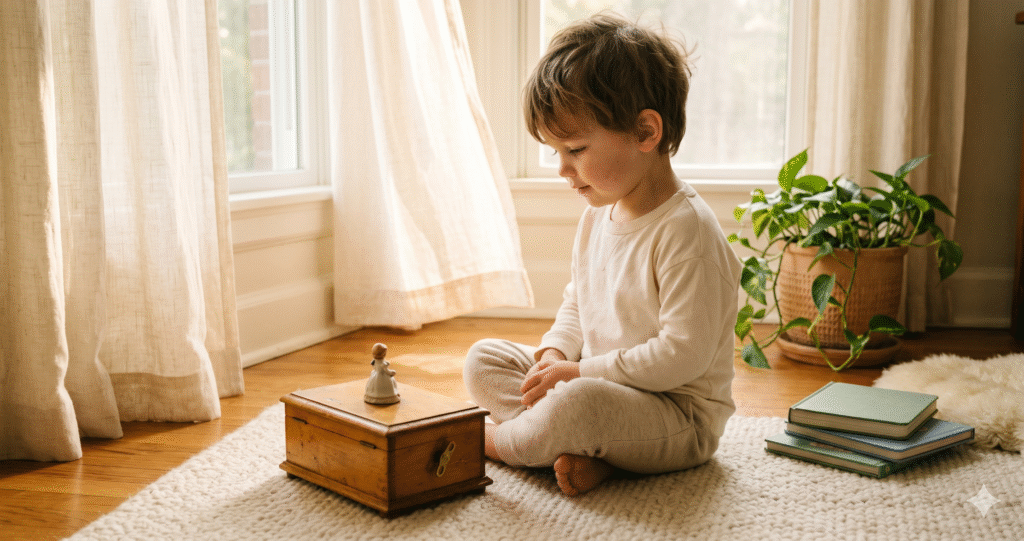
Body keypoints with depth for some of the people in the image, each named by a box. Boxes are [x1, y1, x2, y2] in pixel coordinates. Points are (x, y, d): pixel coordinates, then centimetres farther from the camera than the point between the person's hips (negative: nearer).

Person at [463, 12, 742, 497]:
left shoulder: (686, 230, -22)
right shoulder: (598, 216, 6)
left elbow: (683, 356, -26)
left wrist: (579, 372, -21)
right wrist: (556, 353, -3)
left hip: (679, 416, -9)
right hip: (597, 385, 9)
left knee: (579, 403, -38)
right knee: (483, 358, 4)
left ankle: (497, 441, -4)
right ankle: (579, 451, -16)